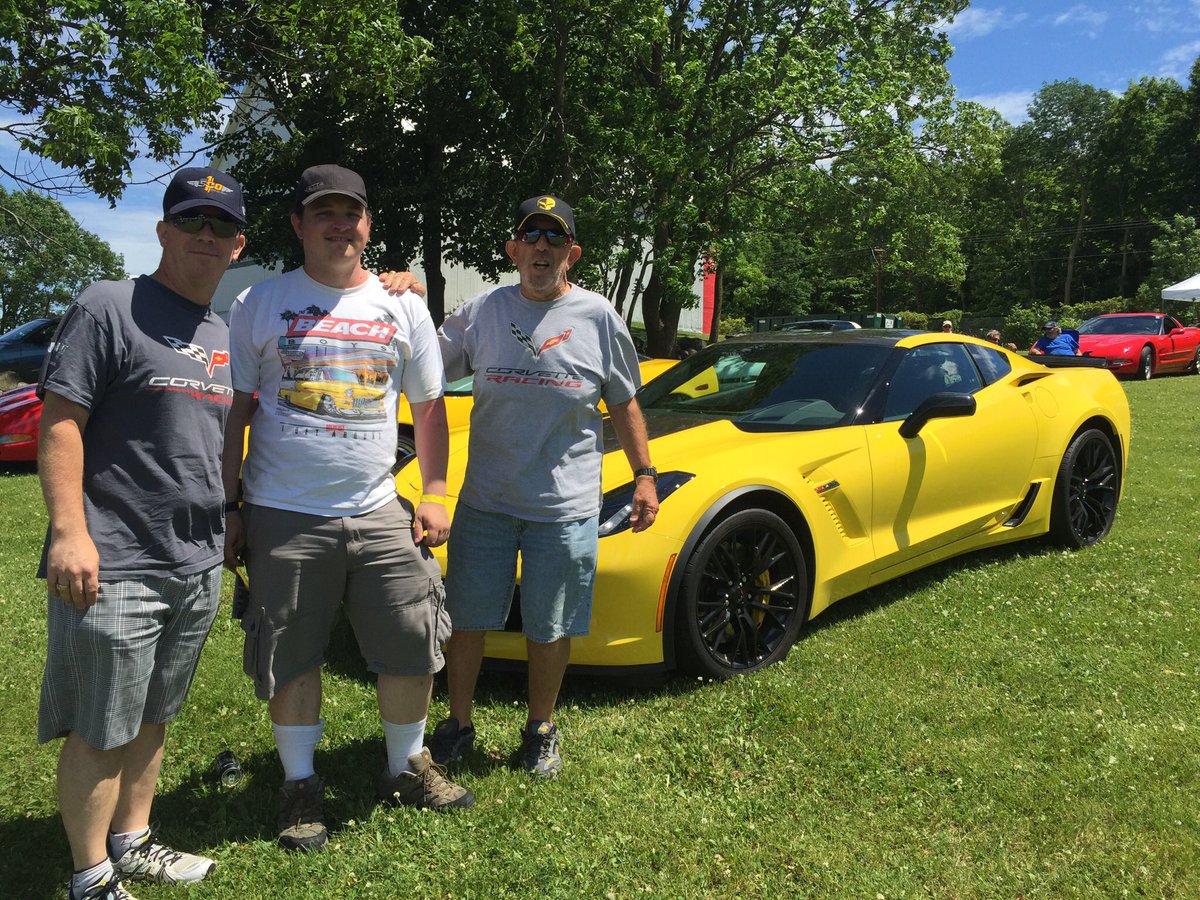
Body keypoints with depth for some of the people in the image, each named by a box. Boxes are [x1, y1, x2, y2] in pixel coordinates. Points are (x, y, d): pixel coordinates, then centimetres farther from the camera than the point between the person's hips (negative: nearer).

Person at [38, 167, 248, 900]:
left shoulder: (223, 334, 13)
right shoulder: (111, 308, -8)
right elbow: (60, 421, -13)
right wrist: (69, 531, -19)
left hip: (199, 565, 7)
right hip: (116, 565, -7)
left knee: (153, 717, 18)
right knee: (99, 731, 3)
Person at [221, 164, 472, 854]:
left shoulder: (404, 308, 8)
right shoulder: (261, 304, 3)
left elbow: (430, 408, 13)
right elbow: (235, 410, 5)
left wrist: (435, 497, 6)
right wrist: (228, 507, 0)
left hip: (379, 513, 2)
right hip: (284, 516, -2)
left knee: (414, 647, 5)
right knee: (292, 660, 6)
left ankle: (407, 769, 28)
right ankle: (301, 786, 26)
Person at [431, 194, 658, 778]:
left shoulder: (598, 317, 1)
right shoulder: (480, 312, 3)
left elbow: (623, 404, 8)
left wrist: (644, 475, 3)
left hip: (566, 506, -1)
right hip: (485, 499, 1)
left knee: (550, 629, 10)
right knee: (466, 620, 10)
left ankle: (540, 730, 32)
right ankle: (458, 725, 31)